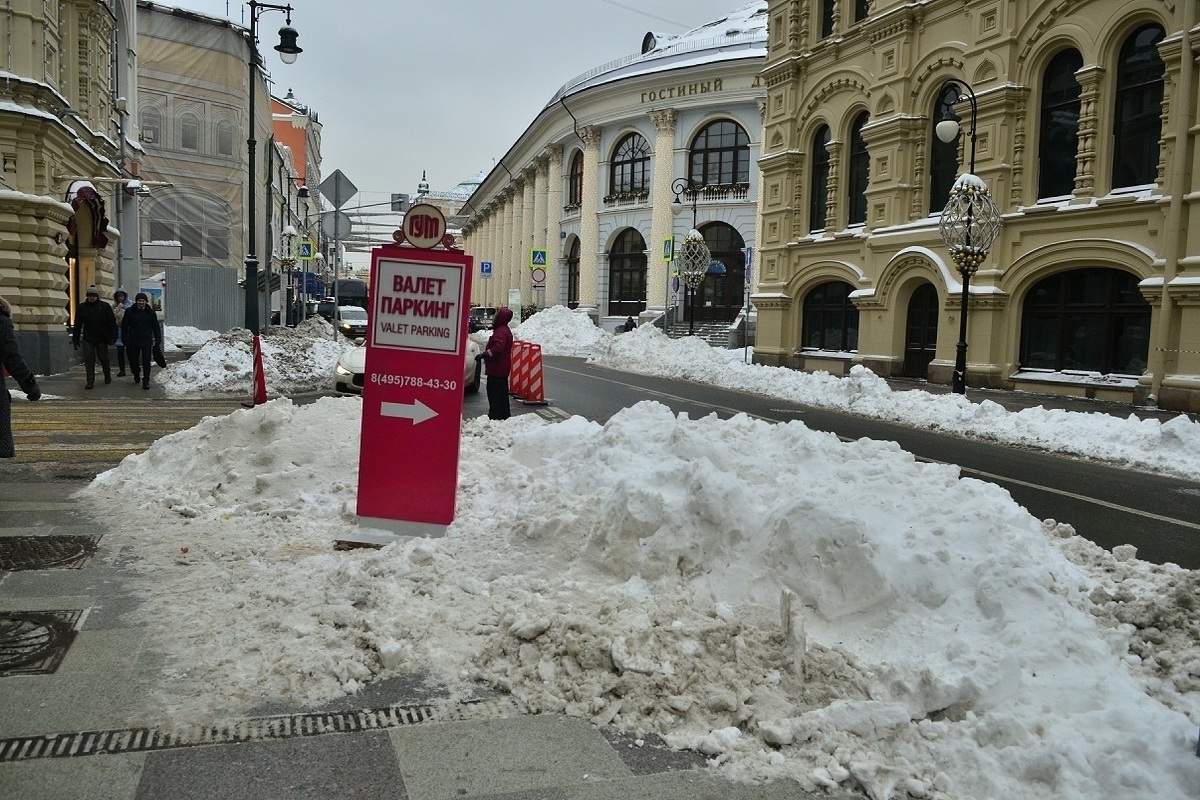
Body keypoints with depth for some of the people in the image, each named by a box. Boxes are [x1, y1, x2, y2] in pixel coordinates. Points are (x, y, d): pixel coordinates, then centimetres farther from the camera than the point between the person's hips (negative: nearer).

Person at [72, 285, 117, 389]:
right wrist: (75, 339, 6)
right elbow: (77, 324, 8)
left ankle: (107, 376, 32)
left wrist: (113, 337, -8)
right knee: (89, 360, -3)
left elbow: (112, 322, -1)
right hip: (88, 339, 1)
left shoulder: (105, 306, -1)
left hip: (102, 338, -1)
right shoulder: (82, 307, 5)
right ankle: (90, 381, 0)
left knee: (104, 358, 9)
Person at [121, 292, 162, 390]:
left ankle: (146, 381, -3)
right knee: (133, 361, 9)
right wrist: (124, 340, 1)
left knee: (146, 362, -7)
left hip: (147, 342, -1)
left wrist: (158, 340, 3)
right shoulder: (130, 312, 1)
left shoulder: (150, 312, 4)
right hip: (133, 341, 1)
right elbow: (124, 326, 6)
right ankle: (136, 375, 36)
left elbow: (156, 327, 8)